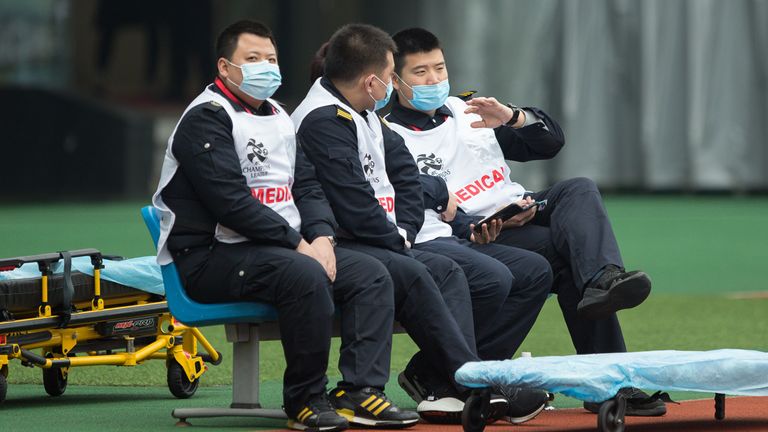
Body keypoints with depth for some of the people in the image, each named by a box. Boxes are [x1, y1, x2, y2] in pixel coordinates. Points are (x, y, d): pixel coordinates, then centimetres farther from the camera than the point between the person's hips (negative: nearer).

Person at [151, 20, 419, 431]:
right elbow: (231, 201, -20)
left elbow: (306, 185, 16)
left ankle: (361, 389, -16)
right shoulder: (206, 118, -10)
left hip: (280, 247, 9)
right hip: (210, 255, -9)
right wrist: (296, 244, -19)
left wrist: (321, 236, -5)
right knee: (305, 275, -34)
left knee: (371, 274, -6)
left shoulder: (279, 118, 19)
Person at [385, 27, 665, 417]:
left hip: (523, 210, 6)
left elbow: (550, 142, 15)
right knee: (569, 253, -29)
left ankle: (602, 281, -53)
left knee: (579, 191, -25)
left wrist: (512, 117, -8)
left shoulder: (469, 110, 22)